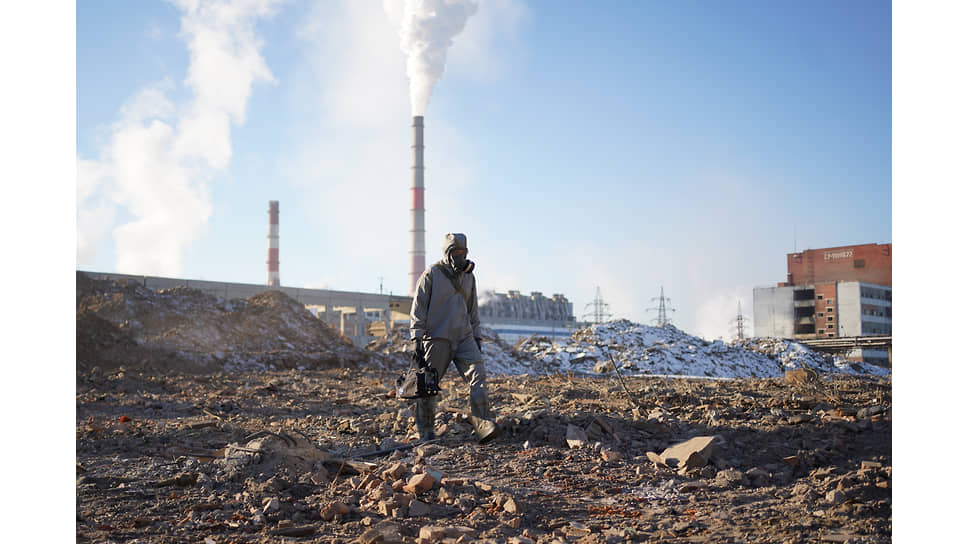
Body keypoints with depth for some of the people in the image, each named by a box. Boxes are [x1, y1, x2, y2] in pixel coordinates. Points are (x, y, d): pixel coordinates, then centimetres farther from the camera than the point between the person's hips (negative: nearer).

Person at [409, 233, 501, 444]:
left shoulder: (469, 277, 14)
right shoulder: (431, 274, -3)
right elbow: (418, 308, -3)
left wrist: (476, 337, 17)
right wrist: (417, 339, -9)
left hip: (464, 337, 4)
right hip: (437, 338, -4)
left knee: (477, 375, -14)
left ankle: (483, 426, -19)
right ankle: (425, 433, 12)